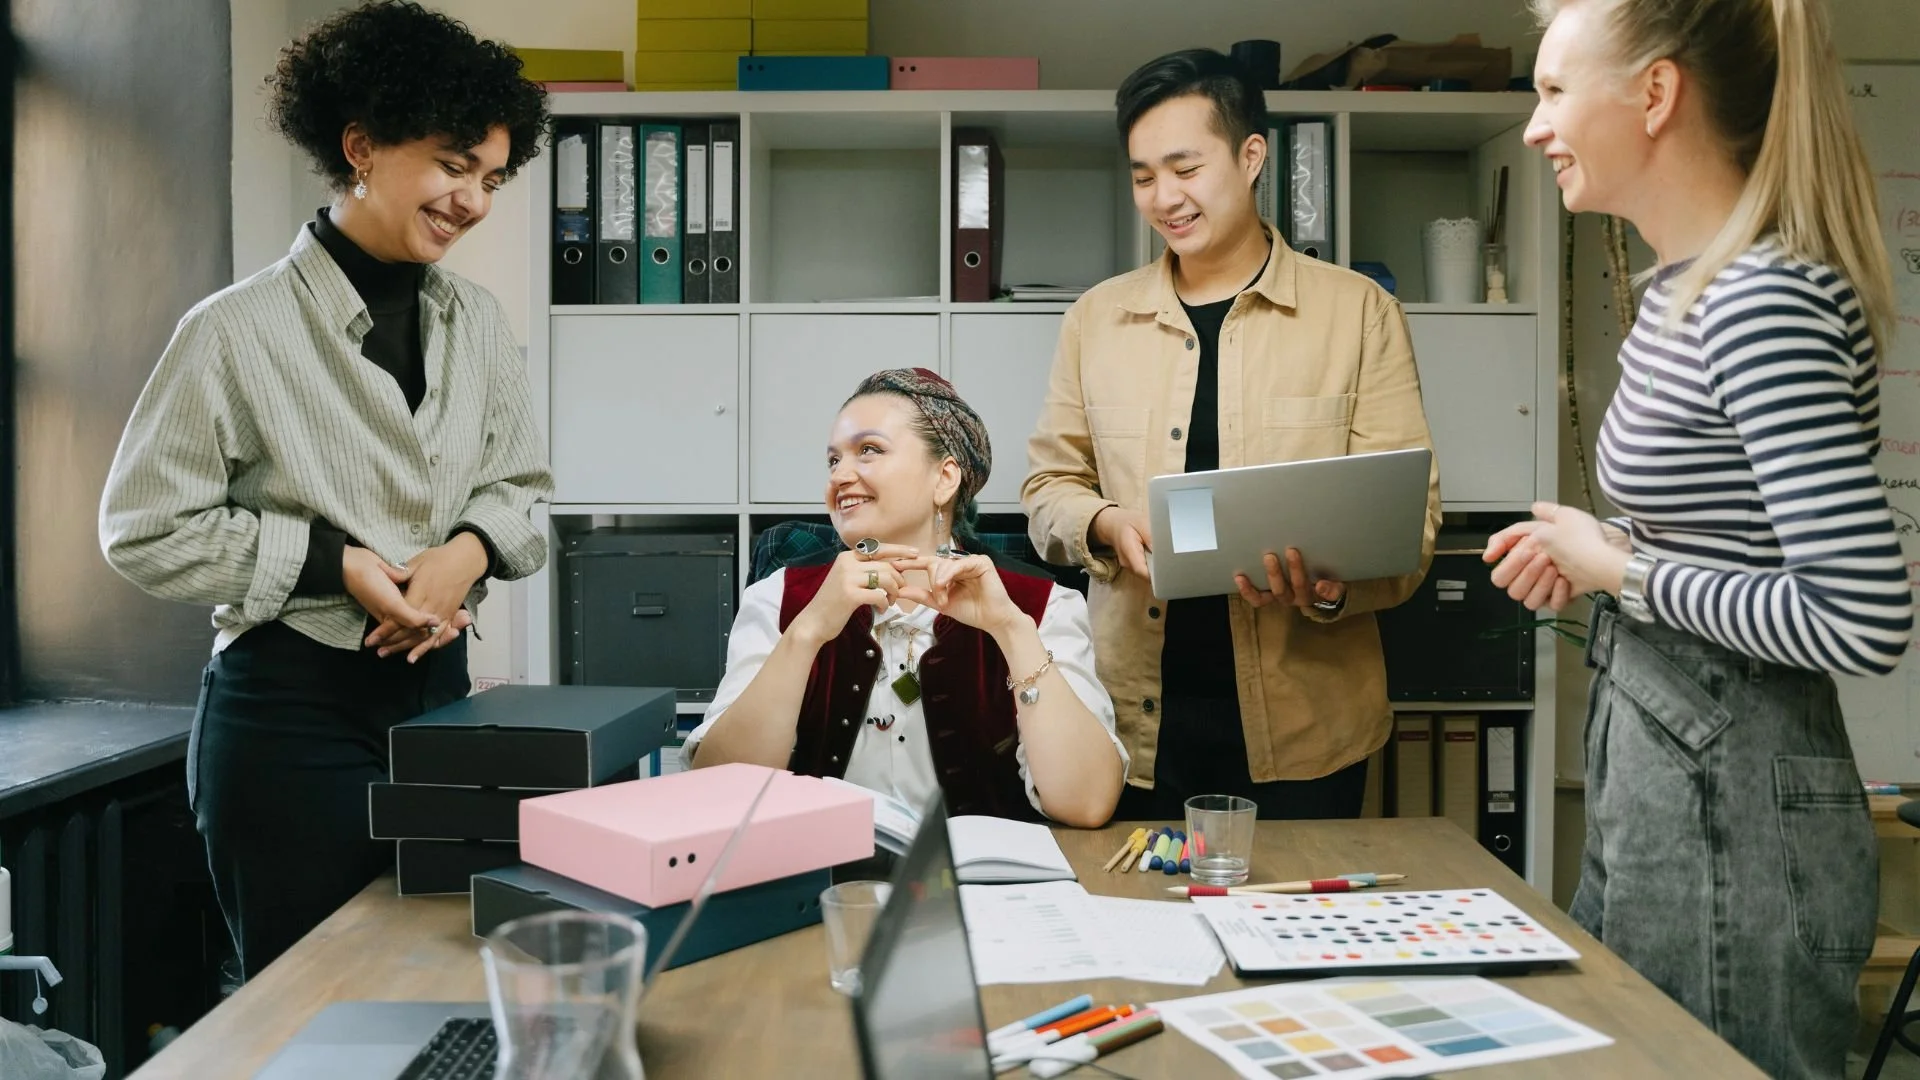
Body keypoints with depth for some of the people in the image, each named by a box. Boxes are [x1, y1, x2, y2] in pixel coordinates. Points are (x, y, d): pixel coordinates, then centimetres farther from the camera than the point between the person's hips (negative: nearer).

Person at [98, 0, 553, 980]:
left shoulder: (478, 324, 6)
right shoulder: (239, 330, -10)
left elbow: (519, 486, 14)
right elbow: (145, 530, -7)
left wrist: (471, 550, -8)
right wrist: (335, 564, -15)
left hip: (438, 688, 5)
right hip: (293, 708, -5)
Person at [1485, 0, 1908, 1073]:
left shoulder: (1765, 303, -22)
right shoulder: (1688, 290, 8)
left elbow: (1865, 619, -27)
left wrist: (1622, 572, -17)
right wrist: (1593, 549, 5)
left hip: (1733, 796, -10)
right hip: (1658, 766, 10)